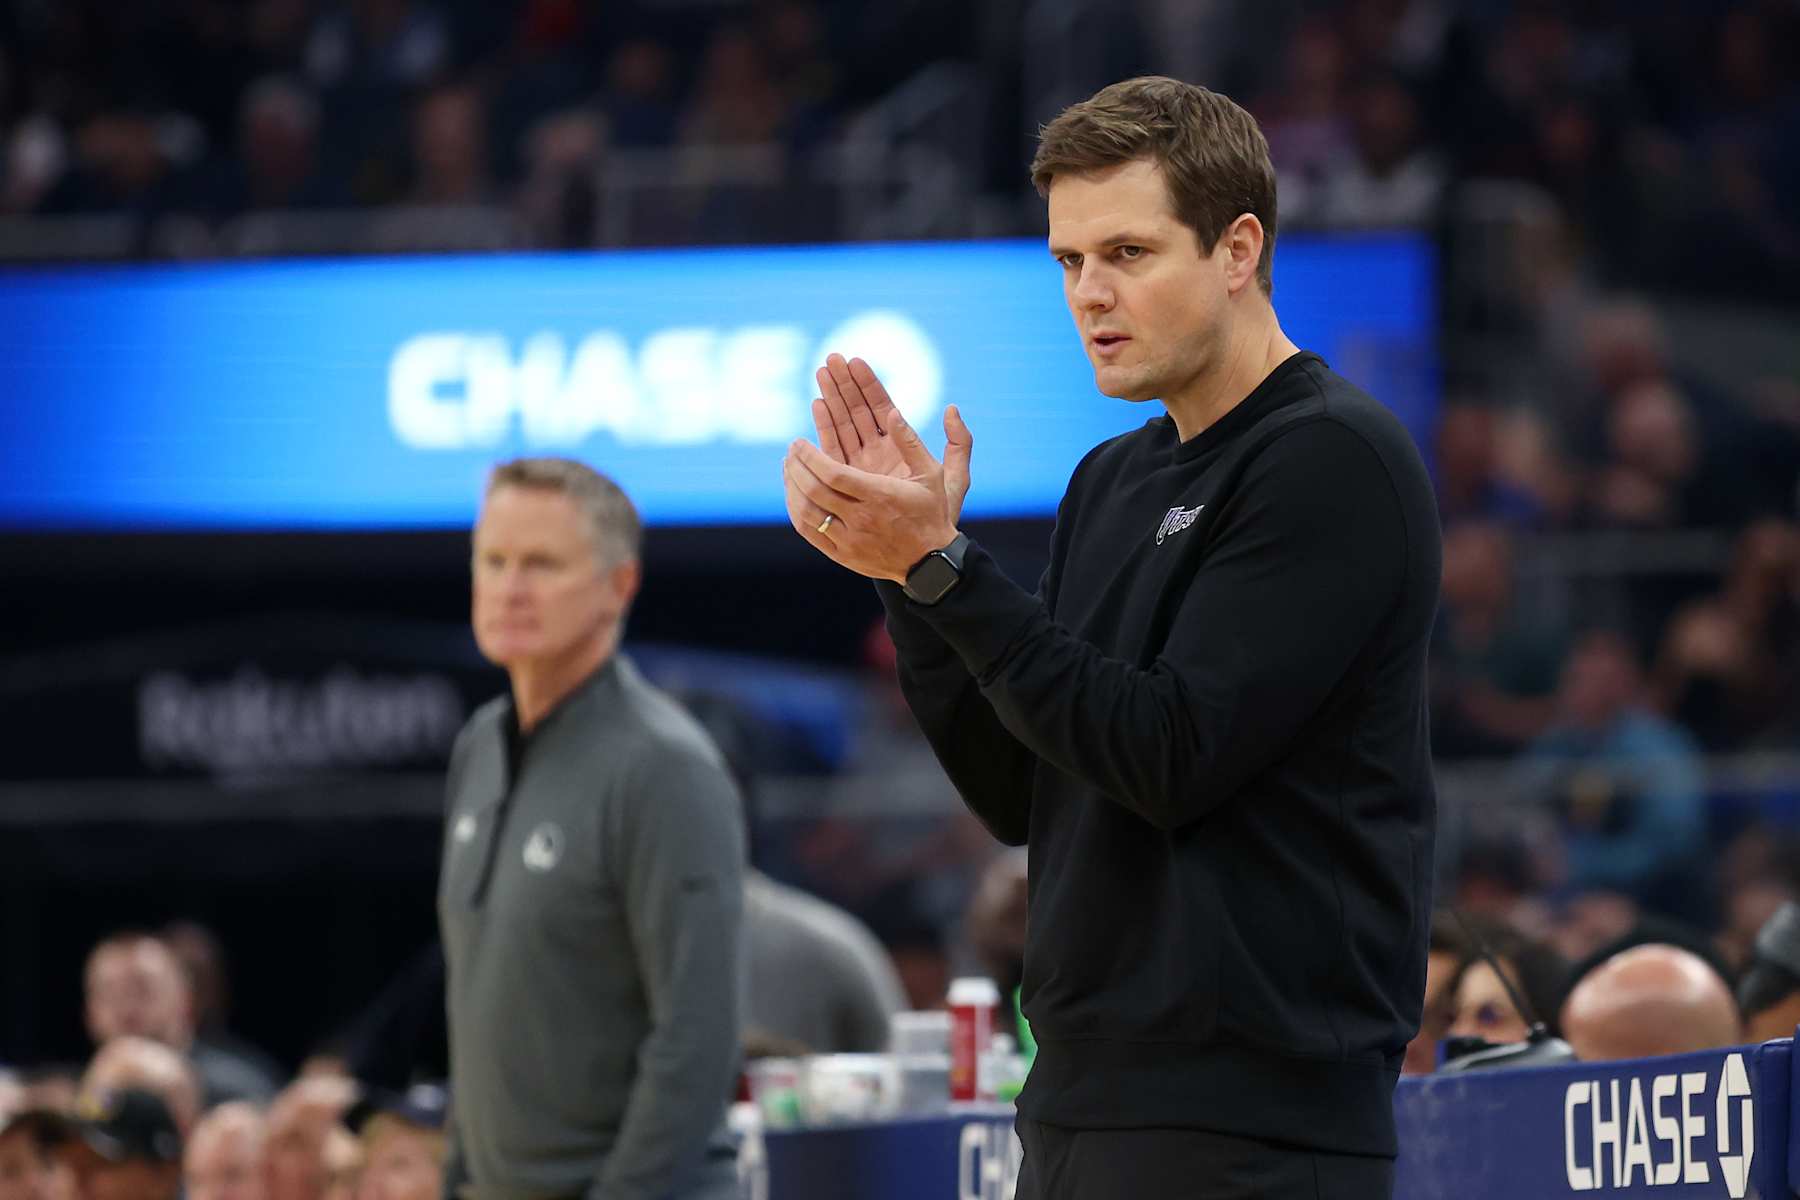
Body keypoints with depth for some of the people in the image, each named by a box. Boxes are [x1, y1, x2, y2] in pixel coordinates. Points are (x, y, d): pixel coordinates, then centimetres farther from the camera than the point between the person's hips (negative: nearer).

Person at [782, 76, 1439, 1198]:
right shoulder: (1114, 484, 17)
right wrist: (907, 567, 4)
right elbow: (1018, 796, 15)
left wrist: (943, 564, -14)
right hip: (1081, 1106, 8)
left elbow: (1174, 758, -17)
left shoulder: (1333, 460, -9)